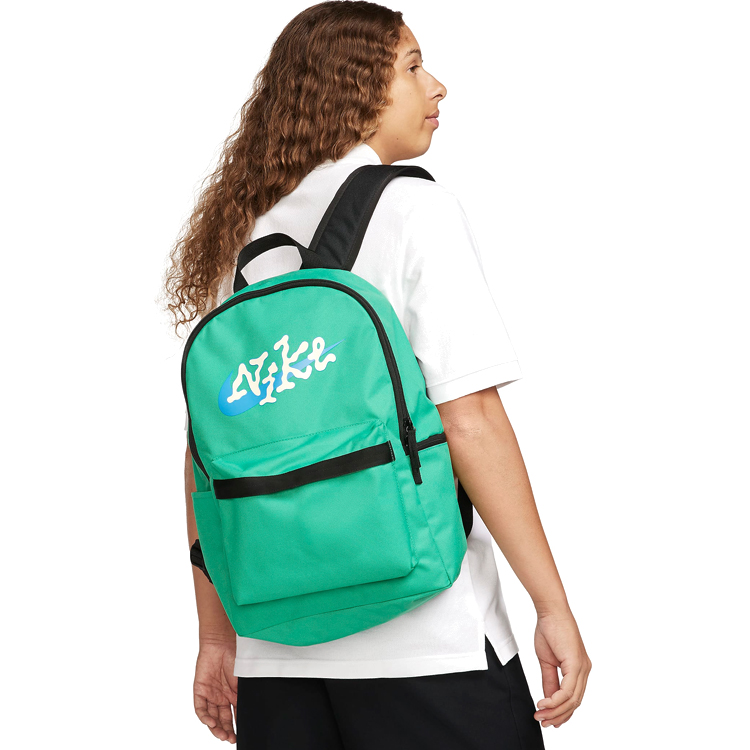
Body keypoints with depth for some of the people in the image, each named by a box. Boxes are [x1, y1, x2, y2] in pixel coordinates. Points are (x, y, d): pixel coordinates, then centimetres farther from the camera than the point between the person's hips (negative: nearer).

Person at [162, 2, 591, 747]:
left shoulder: (241, 238, 11)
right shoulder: (414, 209, -5)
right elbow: (470, 422, -14)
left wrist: (218, 639, 16)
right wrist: (554, 607, -9)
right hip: (424, 644, -5)